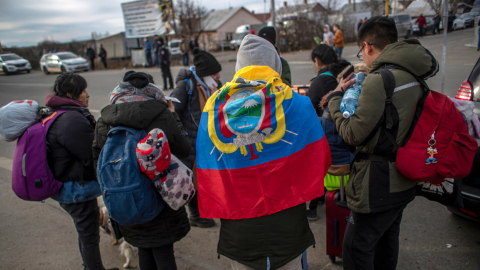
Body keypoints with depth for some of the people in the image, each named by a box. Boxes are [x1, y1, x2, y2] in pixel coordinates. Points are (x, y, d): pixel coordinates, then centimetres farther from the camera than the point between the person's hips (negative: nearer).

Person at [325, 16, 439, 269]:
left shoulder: (379, 80, -21)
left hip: (379, 184, -9)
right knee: (387, 239, 26)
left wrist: (336, 97, -6)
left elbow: (353, 134, -19)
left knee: (356, 246, 3)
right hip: (404, 180, 9)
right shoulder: (413, 77, 6)